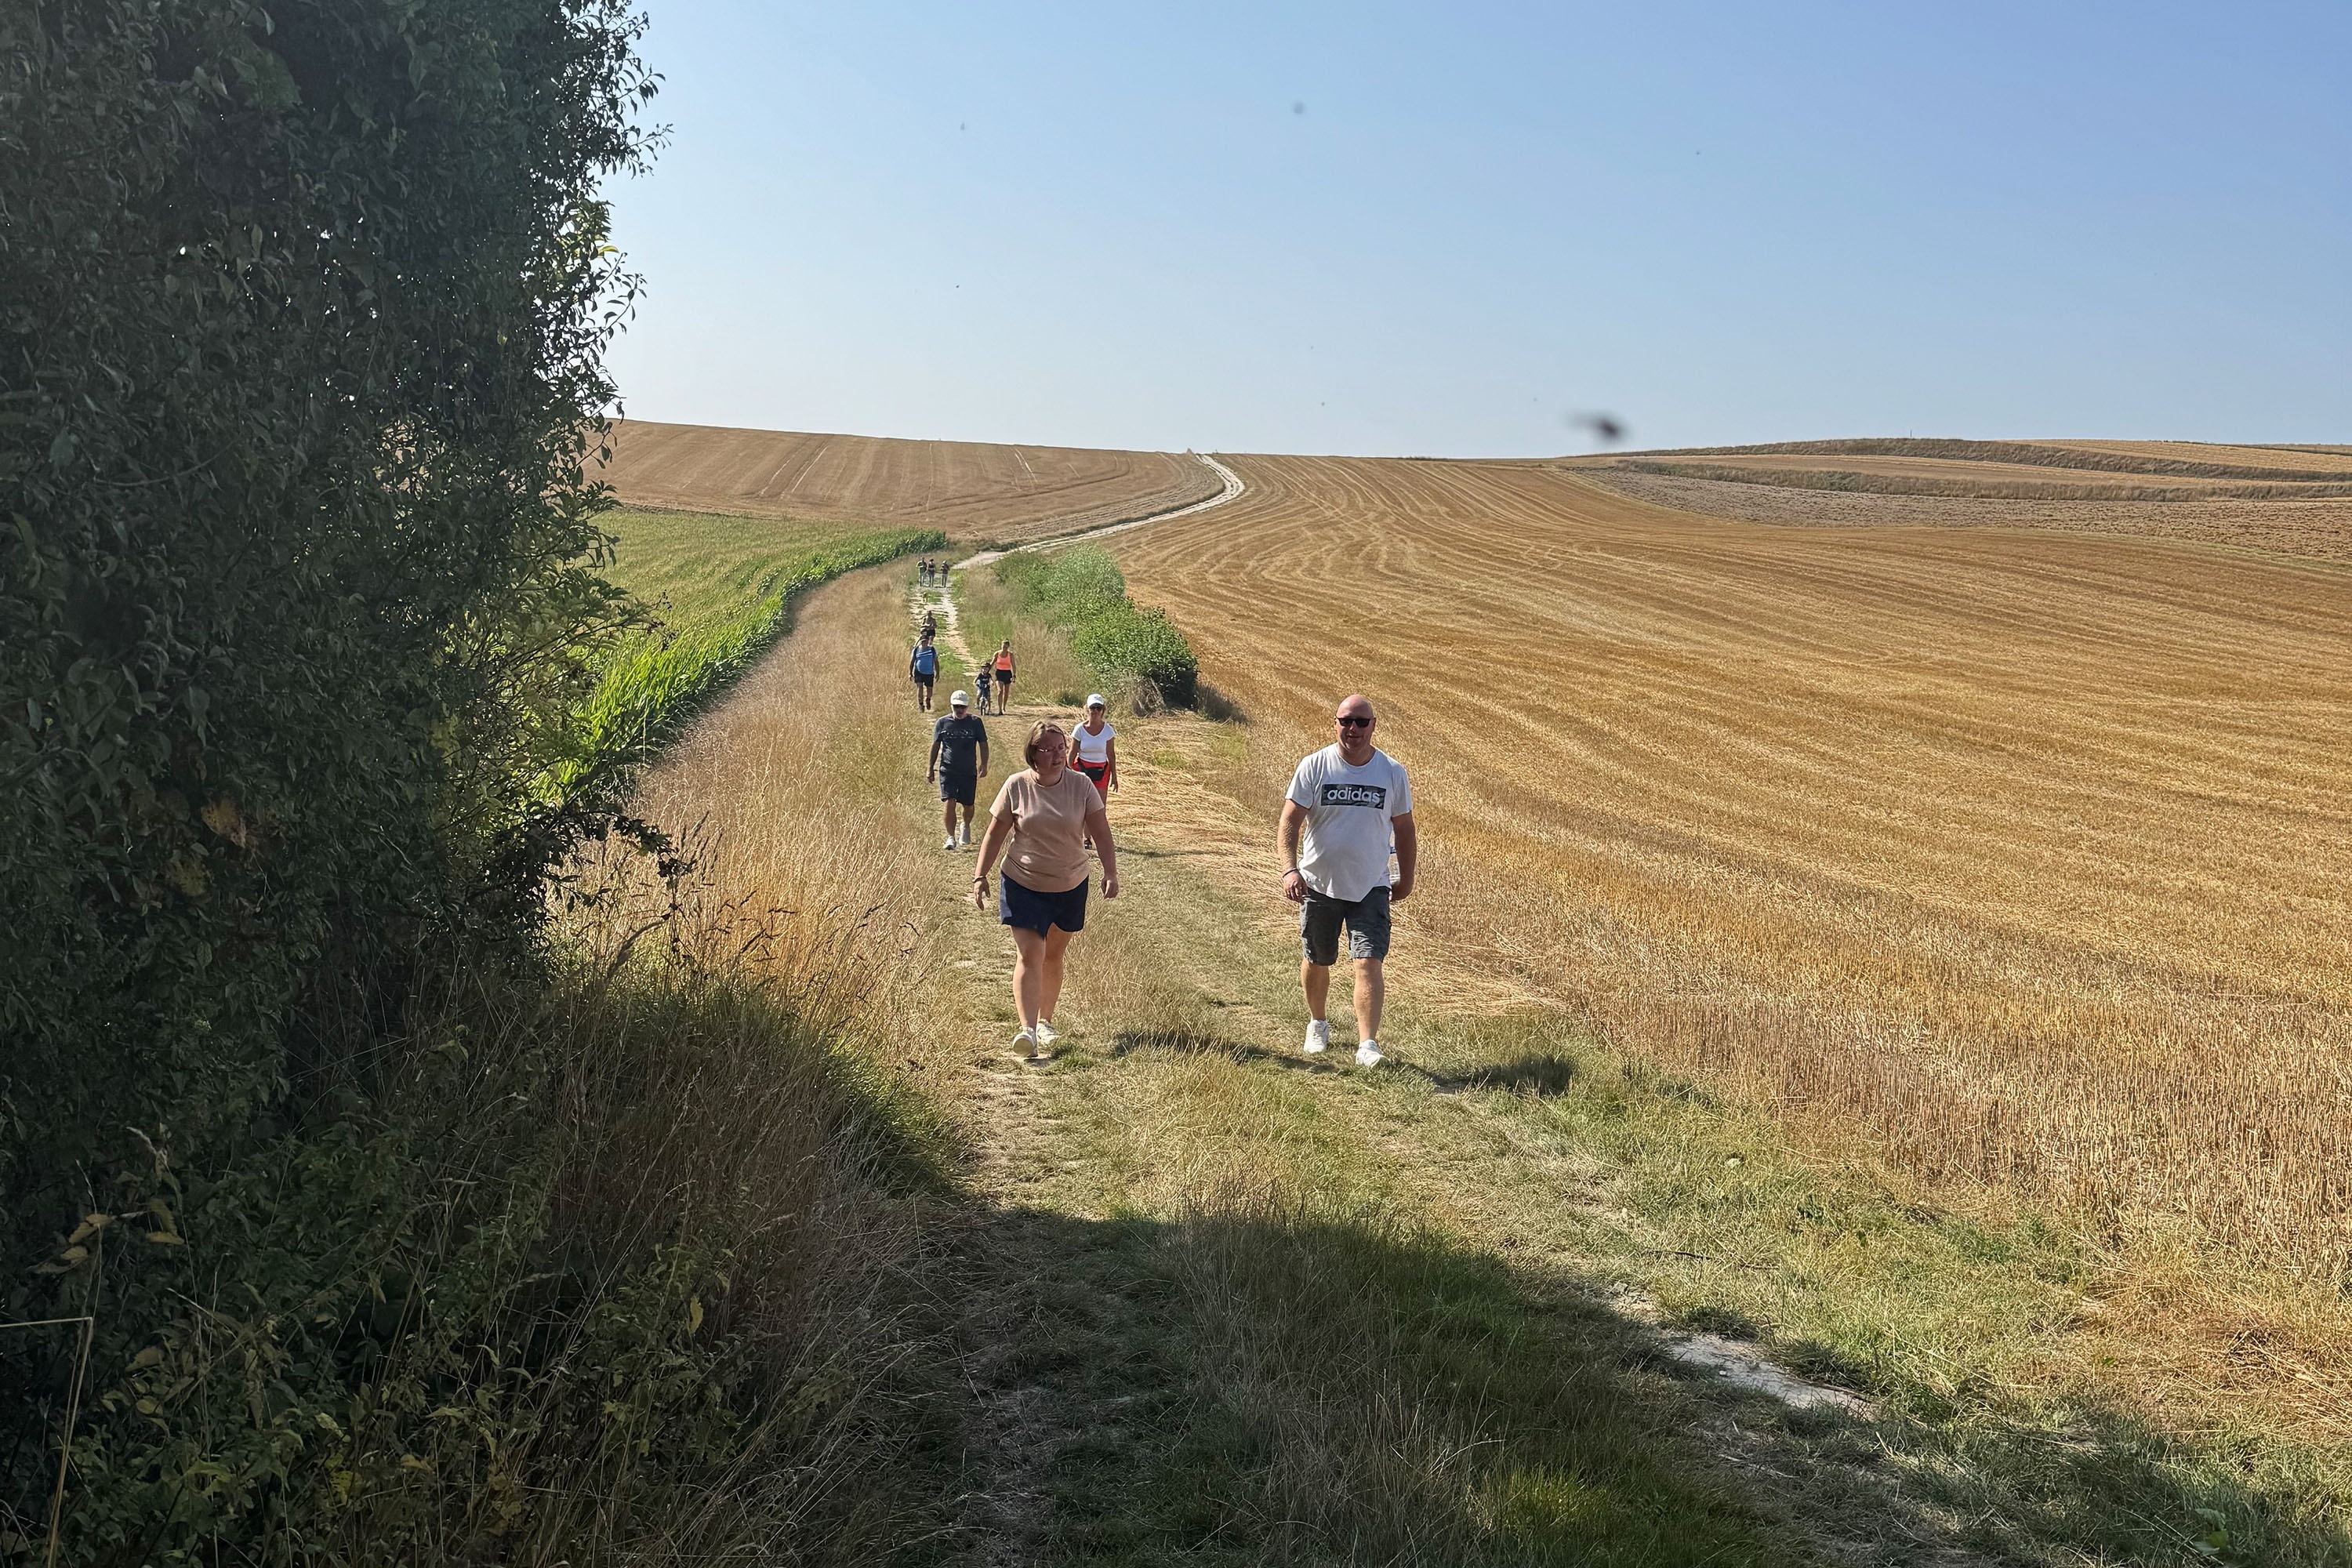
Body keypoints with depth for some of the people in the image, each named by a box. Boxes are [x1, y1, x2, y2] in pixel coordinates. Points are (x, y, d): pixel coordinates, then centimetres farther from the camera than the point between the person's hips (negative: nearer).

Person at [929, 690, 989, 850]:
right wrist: (931, 769, 9)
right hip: (947, 771, 0)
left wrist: (984, 764, -11)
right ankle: (951, 838, -4)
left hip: (969, 772, 0)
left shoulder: (975, 723, 0)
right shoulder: (942, 723, 2)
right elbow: (935, 746, 10)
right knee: (948, 804, -12)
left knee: (968, 805, 9)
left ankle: (966, 826, 41)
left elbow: (983, 745, 3)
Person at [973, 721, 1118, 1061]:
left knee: (1053, 955, 14)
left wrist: (1111, 873, -14)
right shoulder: (1016, 786, -8)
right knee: (1029, 954, -13)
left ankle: (1045, 1021, 30)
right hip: (1023, 885, -2)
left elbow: (1101, 833, -3)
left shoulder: (1080, 785, -5)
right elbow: (995, 834, -1)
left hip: (1070, 886, 2)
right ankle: (1027, 1029, -21)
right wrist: (980, 877, -4)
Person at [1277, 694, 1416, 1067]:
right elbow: (1290, 821, -9)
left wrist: (1406, 879, 14)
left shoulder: (1393, 773, -2)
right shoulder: (1314, 767, -7)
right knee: (1316, 962, 16)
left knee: (1368, 963, -13)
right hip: (1319, 885, 1)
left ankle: (1367, 1044, -14)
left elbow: (1403, 828, 10)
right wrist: (1289, 869, -23)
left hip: (1371, 888, 0)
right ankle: (1317, 1024, 40)